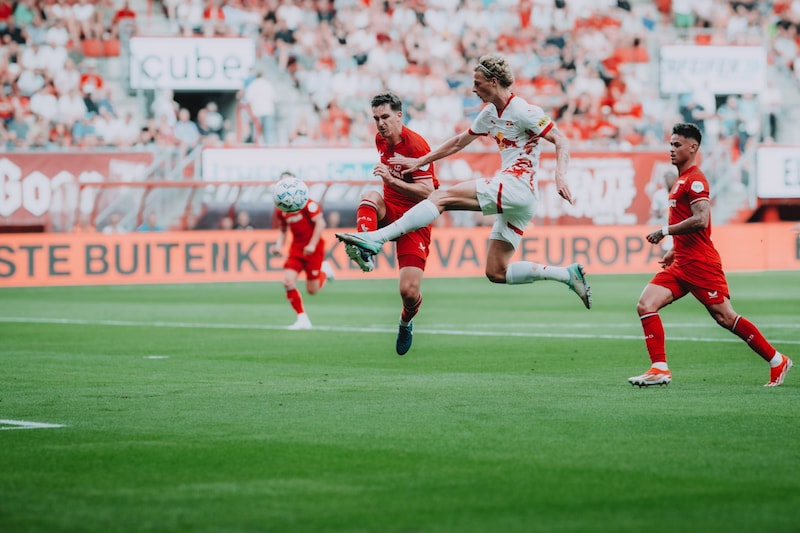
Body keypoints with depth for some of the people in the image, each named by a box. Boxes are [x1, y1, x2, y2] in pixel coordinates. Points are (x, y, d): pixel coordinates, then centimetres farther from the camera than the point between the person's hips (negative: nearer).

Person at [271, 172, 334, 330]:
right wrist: (279, 245, -1)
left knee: (312, 290, -2)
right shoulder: (280, 209, 3)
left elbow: (320, 223, -17)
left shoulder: (306, 203, -15)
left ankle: (325, 270, 32)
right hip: (296, 248, 5)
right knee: (288, 281, -16)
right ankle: (302, 319, -3)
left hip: (313, 248, -5)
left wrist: (312, 245, -22)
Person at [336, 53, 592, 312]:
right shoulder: (490, 113, 17)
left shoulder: (523, 111, -9)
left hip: (516, 186, -10)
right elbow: (459, 141, 27)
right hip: (509, 195, 10)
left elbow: (561, 141, -12)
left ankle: (376, 239, -25)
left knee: (442, 197, -17)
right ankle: (567, 274, 9)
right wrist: (420, 161, 25)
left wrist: (560, 175, -28)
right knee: (496, 273, 6)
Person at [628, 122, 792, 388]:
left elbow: (700, 221, -24)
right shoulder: (682, 180, 19)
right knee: (645, 305, -6)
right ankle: (660, 369, -8)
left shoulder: (694, 179, -12)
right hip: (682, 264, 9)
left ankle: (777, 361, 5)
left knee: (725, 317, -7)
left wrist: (665, 231, -18)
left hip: (700, 264, -9)